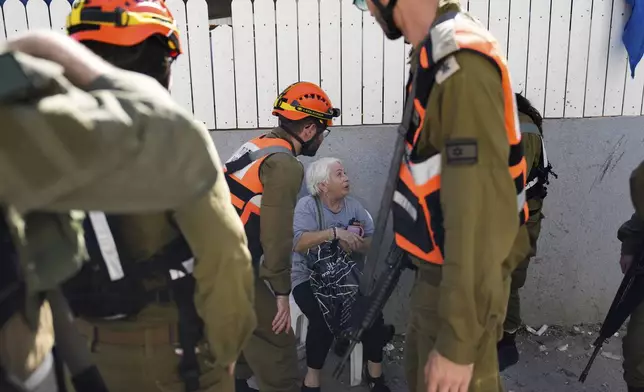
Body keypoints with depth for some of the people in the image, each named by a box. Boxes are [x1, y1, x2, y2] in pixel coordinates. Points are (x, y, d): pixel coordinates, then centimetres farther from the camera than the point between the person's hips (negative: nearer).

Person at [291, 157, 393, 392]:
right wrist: (334, 233, -30)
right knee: (324, 316, -30)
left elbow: (373, 245, 0)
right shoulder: (307, 205, -8)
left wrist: (354, 243, -20)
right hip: (309, 278, -4)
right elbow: (298, 243, -24)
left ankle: (374, 371, 5)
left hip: (345, 276, 4)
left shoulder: (354, 207, 5)